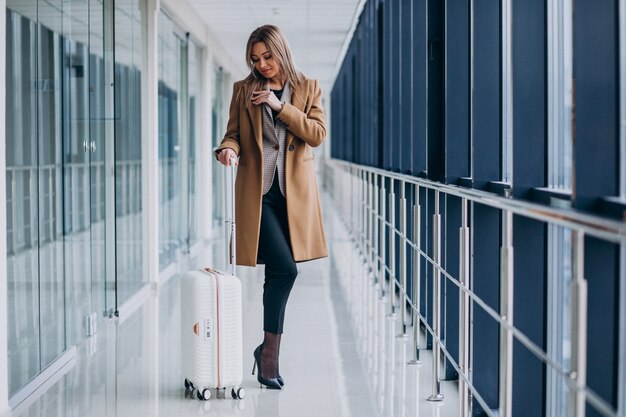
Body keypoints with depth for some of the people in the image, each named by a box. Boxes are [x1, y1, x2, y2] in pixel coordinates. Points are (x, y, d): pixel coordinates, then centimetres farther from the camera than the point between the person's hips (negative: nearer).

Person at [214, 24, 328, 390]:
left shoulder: (308, 88, 7)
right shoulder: (243, 90, 8)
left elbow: (318, 134, -4)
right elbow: (233, 134, 6)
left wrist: (281, 106, -12)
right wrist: (229, 150, -17)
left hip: (295, 192, 2)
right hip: (258, 192, -2)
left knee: (279, 273, 6)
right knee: (285, 268, -15)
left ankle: (269, 350, 18)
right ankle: (270, 349, -1)